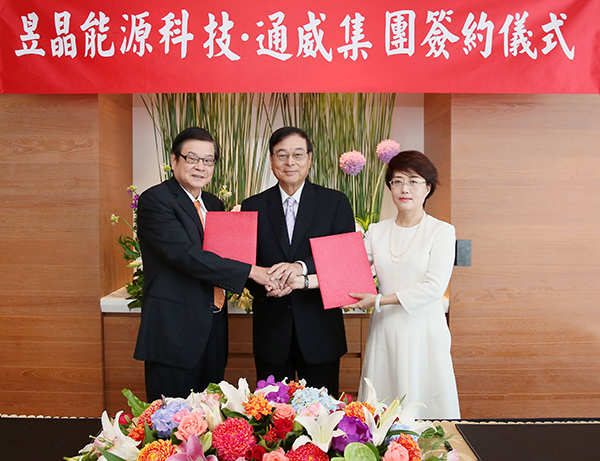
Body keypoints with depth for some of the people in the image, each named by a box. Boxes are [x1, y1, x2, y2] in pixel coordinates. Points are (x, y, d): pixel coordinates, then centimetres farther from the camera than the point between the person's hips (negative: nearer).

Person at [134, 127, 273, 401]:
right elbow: (186, 255, -22)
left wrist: (267, 281, -5)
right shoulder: (154, 200, -10)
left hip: (213, 328, 7)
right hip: (174, 331, -7)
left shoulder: (214, 205, 15)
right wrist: (249, 271, -20)